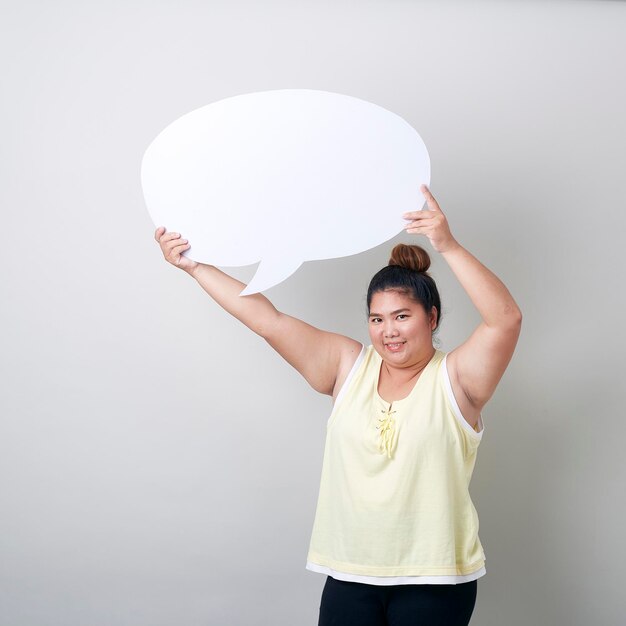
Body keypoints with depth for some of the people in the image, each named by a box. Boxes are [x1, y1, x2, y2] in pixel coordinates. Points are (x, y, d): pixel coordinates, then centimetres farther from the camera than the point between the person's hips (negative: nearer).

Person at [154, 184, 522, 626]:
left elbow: (506, 319, -21)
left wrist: (449, 246, -30)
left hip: (433, 579, -3)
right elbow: (269, 321, 1)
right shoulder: (349, 366, 5)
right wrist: (194, 266, -1)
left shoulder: (454, 378, -4)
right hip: (350, 572, 3)